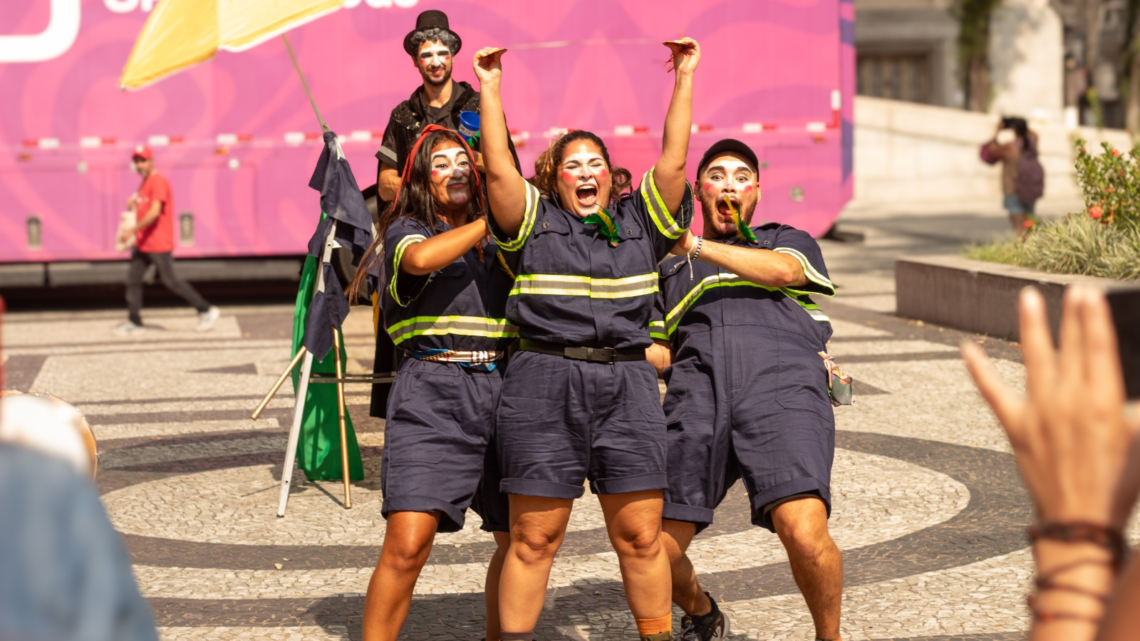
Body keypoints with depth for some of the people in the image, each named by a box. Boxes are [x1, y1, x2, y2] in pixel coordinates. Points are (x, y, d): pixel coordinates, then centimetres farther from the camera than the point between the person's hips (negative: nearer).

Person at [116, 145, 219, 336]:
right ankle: (134, 322, 9)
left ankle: (206, 310, 2)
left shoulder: (158, 182, -15)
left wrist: (132, 230, -25)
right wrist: (133, 204, 7)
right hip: (142, 243, 10)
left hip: (159, 245, -10)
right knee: (133, 277, 6)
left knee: (170, 280, -6)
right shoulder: (144, 183, 16)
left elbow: (155, 212, -25)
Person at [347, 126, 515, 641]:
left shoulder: (497, 240, 20)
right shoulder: (407, 229, 6)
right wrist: (491, 221, -10)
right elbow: (422, 258, -18)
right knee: (407, 544, -16)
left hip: (499, 390, 5)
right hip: (431, 393, -5)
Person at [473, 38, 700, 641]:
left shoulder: (640, 221, 17)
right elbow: (499, 170, -1)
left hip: (627, 387, 2)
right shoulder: (536, 223, 11)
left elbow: (673, 161, 9)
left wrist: (685, 80, 7)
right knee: (533, 537, 1)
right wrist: (489, 89, 0)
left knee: (640, 536, 2)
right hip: (544, 387, -2)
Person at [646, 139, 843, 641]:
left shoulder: (789, 241, 28)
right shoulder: (672, 270, 35)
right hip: (696, 398, 3)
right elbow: (659, 354, 29)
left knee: (805, 534, -27)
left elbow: (782, 271, 3)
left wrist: (696, 246, -1)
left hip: (783, 390, -3)